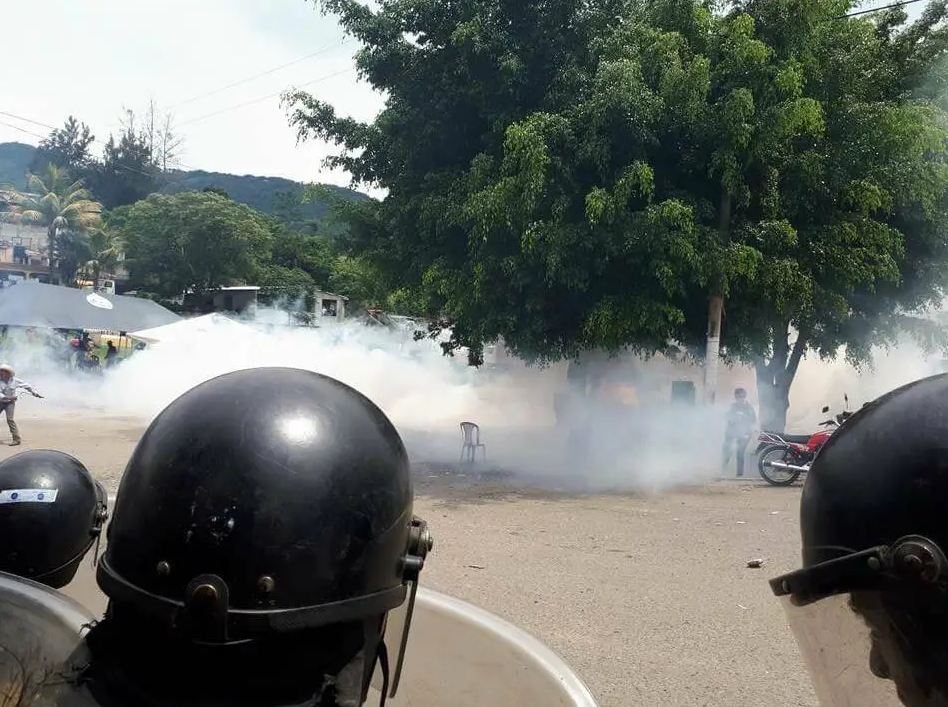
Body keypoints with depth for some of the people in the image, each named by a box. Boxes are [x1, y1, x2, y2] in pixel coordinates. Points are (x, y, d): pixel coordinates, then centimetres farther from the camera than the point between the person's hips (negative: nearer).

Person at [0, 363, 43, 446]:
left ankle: (17, 439, -16)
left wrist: (35, 393, 3)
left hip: (10, 402, -3)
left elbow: (26, 385, -1)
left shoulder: (14, 380, -14)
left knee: (10, 419, -17)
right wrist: (7, 397, -36)